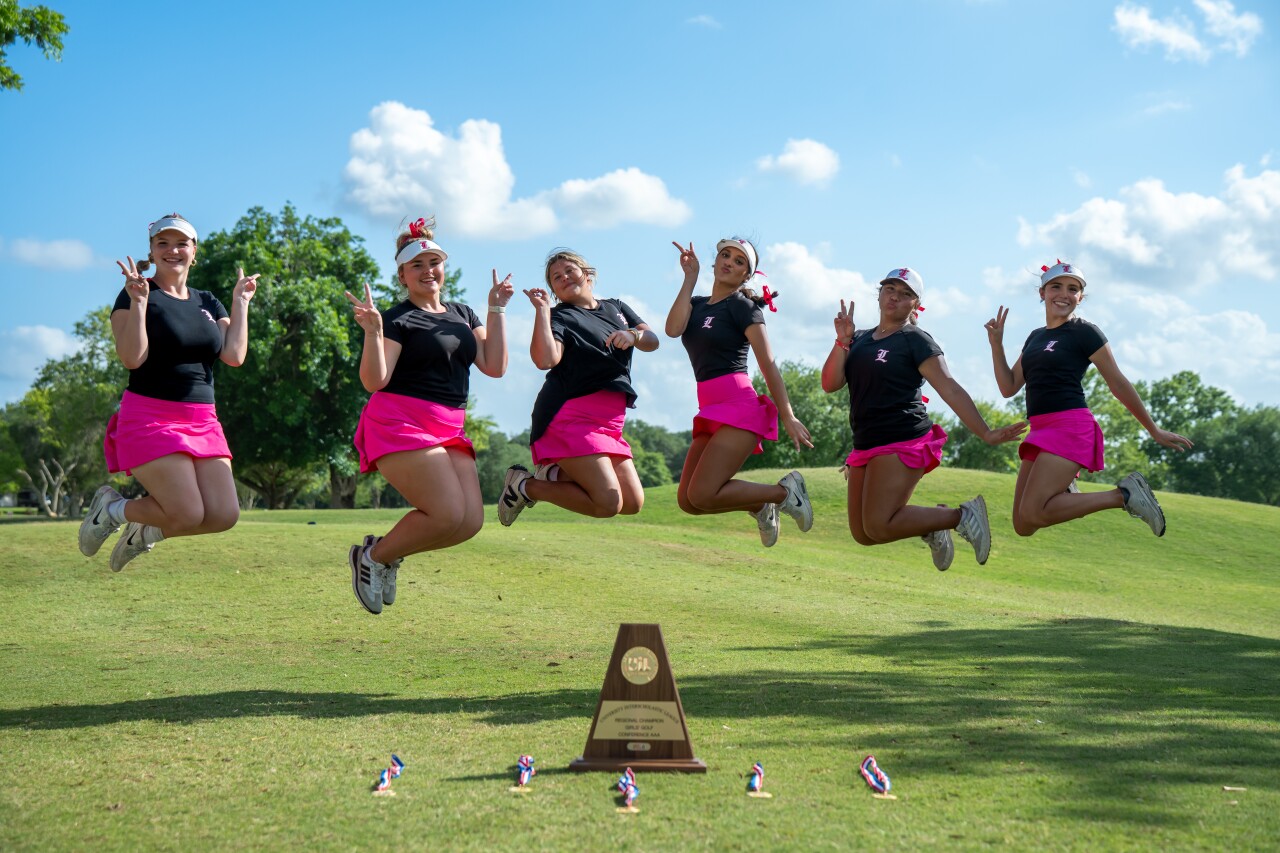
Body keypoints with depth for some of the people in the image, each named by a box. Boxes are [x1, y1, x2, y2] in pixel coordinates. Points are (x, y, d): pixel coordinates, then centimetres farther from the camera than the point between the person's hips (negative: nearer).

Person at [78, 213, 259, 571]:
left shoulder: (208, 303, 15)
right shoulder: (136, 294, -2)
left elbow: (235, 355, 1)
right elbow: (133, 358, -16)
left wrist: (240, 302, 5)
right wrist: (139, 300, -19)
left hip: (203, 421, 6)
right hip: (150, 418, -6)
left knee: (224, 515, -8)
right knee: (189, 514, -17)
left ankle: (146, 531, 18)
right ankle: (111, 509, 12)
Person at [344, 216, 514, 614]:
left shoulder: (463, 314, 18)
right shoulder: (398, 319, -3)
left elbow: (495, 366, 7)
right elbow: (374, 381, -13)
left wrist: (497, 310, 8)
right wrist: (372, 331, -25)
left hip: (449, 430, 7)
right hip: (401, 425, -7)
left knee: (471, 521, -7)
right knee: (449, 514, -19)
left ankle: (386, 552, 12)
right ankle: (372, 556, 4)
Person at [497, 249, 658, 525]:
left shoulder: (616, 307, 20)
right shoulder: (559, 316, -1)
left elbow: (652, 341, 8)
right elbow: (545, 360, -20)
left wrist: (633, 336, -13)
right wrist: (541, 309, -17)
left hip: (609, 423, 7)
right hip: (571, 416, -7)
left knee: (633, 503, 0)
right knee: (608, 504, -18)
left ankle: (554, 474, 8)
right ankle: (524, 485, -2)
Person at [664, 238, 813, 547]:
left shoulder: (742, 306, -1)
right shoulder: (696, 305, 17)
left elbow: (768, 365, -7)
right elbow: (673, 329, -6)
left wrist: (788, 417, -13)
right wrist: (690, 276, 1)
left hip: (739, 406, -7)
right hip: (710, 411, 7)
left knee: (702, 496, -18)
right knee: (688, 501, 0)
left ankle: (784, 492, 0)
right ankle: (761, 506, 20)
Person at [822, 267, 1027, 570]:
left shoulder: (915, 340, -2)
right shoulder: (859, 340, 16)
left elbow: (951, 390, -8)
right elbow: (830, 384, 6)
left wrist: (986, 433, -16)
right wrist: (842, 341, -7)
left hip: (903, 443, -7)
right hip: (865, 445, 7)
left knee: (879, 527, -18)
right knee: (862, 533, 4)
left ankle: (962, 516, -3)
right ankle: (931, 526, 25)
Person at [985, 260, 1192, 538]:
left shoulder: (1084, 333, -1)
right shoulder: (1035, 337, 20)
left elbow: (1118, 384, 1)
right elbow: (1009, 387, 19)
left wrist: (1155, 431, 4)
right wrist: (996, 344, 7)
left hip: (1070, 426, -7)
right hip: (1040, 430, 7)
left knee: (1032, 514, -24)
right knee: (1023, 526, -2)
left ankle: (1124, 495, -13)